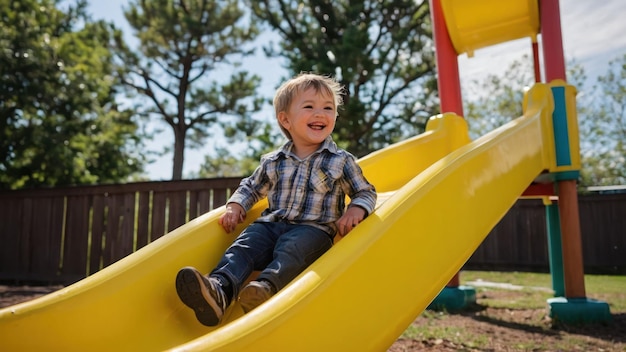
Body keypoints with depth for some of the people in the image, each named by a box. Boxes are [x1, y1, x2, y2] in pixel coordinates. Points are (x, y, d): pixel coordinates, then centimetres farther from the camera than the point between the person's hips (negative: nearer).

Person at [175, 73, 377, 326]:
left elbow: (366, 192, 11)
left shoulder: (342, 162, 5)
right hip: (272, 224, 3)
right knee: (243, 246, -25)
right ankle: (219, 290, -48)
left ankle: (266, 287, -57)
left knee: (290, 250, -34)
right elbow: (251, 187, 28)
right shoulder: (272, 162, 12)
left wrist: (357, 209, -10)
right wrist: (236, 205, 10)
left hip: (313, 229, -2)